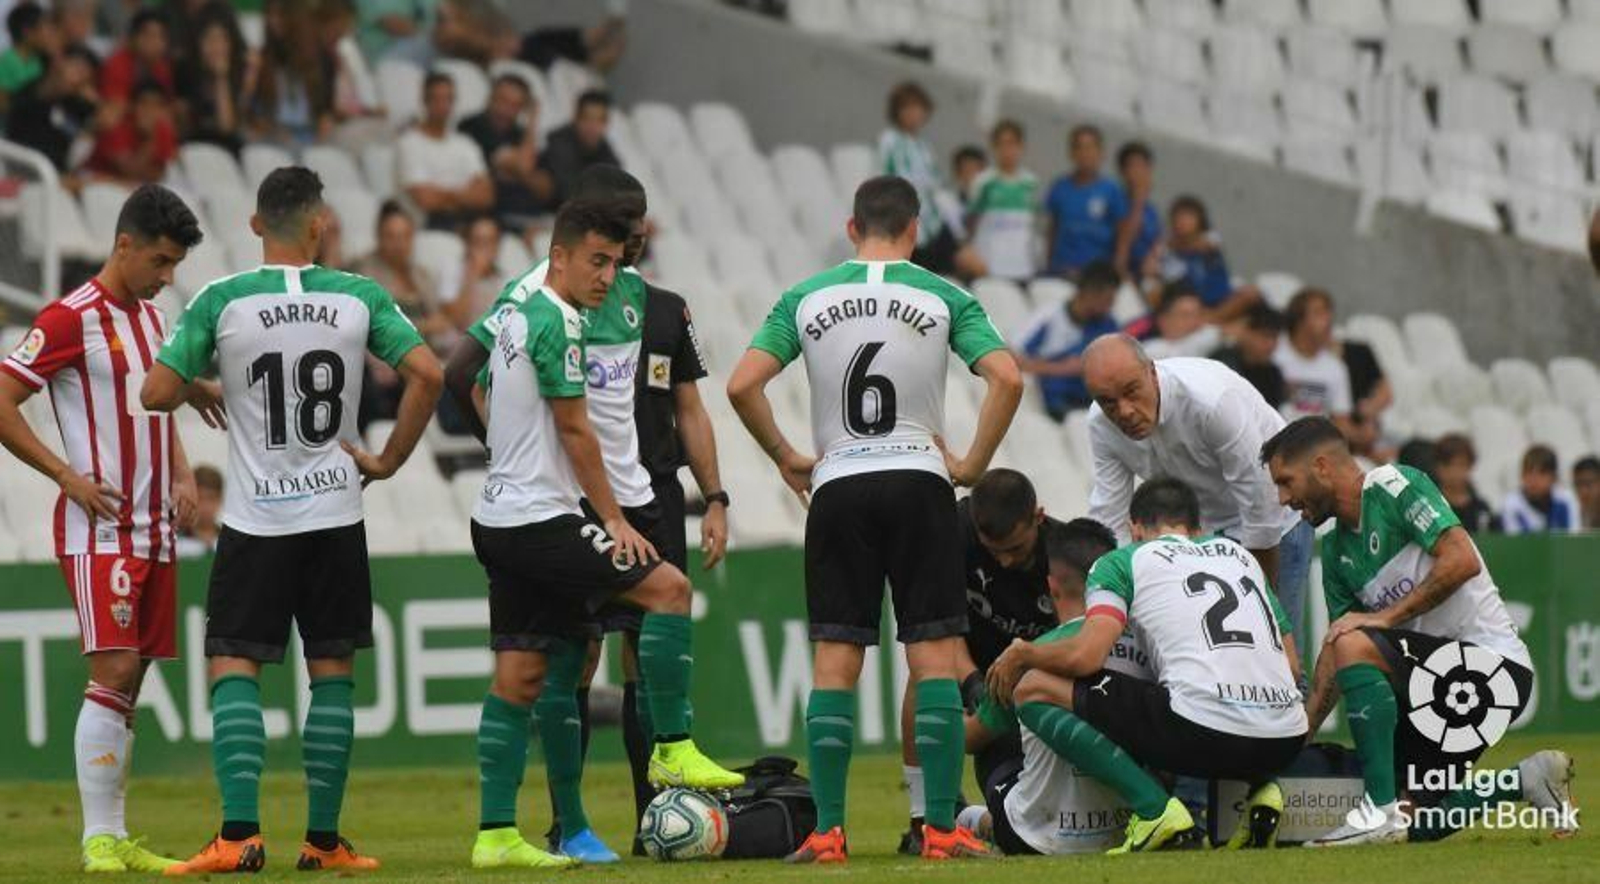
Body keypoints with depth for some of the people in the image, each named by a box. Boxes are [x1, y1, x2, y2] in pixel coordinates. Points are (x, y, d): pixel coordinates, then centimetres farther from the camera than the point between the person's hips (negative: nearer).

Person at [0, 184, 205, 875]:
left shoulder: (153, 319, 16)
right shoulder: (72, 319, -10)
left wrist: (182, 478, 12)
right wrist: (67, 475, -15)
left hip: (154, 531, 8)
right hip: (99, 531, -8)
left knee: (129, 682, 8)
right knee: (113, 672, -14)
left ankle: (117, 838, 10)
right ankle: (99, 840, -13)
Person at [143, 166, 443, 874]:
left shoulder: (221, 301, -6)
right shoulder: (360, 298, -2)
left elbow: (157, 394, -5)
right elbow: (428, 375, -8)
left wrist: (204, 388, 16)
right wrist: (389, 459, 2)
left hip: (254, 522, -2)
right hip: (335, 516, 2)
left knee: (234, 670, 1)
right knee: (332, 673, 10)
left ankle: (240, 835, -12)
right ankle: (323, 839, 9)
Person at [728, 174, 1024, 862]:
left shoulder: (806, 299, 5)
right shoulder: (943, 298, 1)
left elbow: (742, 386, -2)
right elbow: (1006, 379, -10)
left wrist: (787, 460, 9)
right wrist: (972, 465, 0)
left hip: (838, 487, 1)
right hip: (919, 481, -1)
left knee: (834, 662, 4)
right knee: (935, 656, 0)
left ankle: (827, 832, -1)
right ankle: (942, 829, -5)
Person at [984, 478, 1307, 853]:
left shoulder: (1122, 562, 11)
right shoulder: (1239, 554, 27)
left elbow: (1086, 656, -4)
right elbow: (1293, 665, 25)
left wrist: (1020, 653, 16)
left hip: (1202, 727, -6)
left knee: (1033, 689, 6)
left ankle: (1154, 809, -8)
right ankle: (1259, 788, 11)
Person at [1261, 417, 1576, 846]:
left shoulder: (1395, 487, -11)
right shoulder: (1336, 550, 13)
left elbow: (1462, 562, -24)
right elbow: (1333, 653, 12)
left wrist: (1385, 616, -21)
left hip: (1492, 659, -9)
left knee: (1355, 645, -29)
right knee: (1425, 823, 5)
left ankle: (1382, 810, -31)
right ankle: (1529, 780, 22)